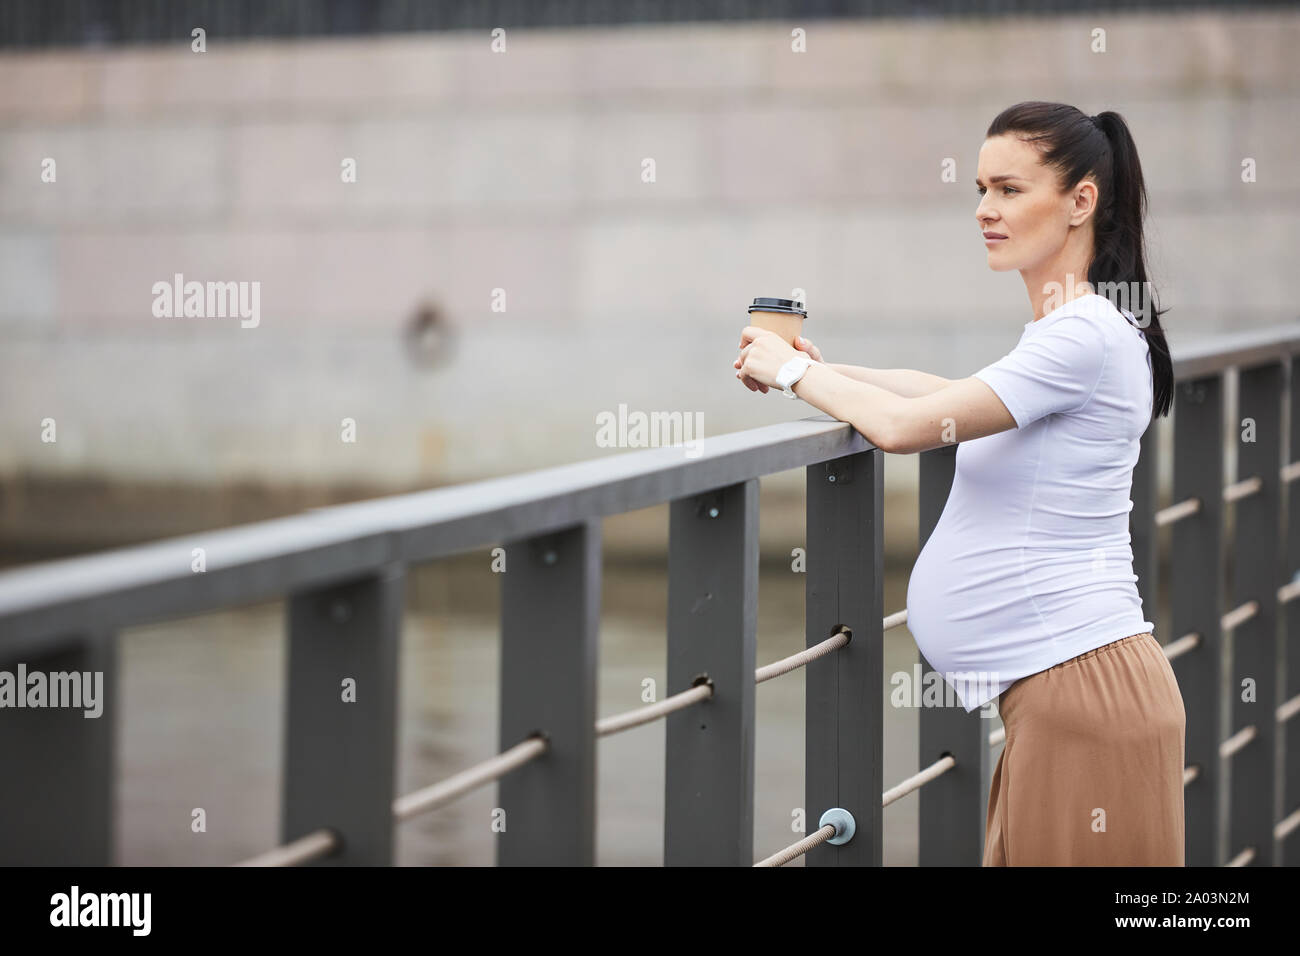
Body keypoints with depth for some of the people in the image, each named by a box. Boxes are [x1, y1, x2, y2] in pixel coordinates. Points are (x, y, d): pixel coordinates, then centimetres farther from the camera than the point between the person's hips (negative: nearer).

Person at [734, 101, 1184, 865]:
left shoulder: (1088, 336, -16)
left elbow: (905, 425, -17)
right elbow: (959, 397, 25)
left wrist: (796, 373, -1)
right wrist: (828, 372, 11)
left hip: (1083, 687, -10)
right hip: (1053, 686, 10)